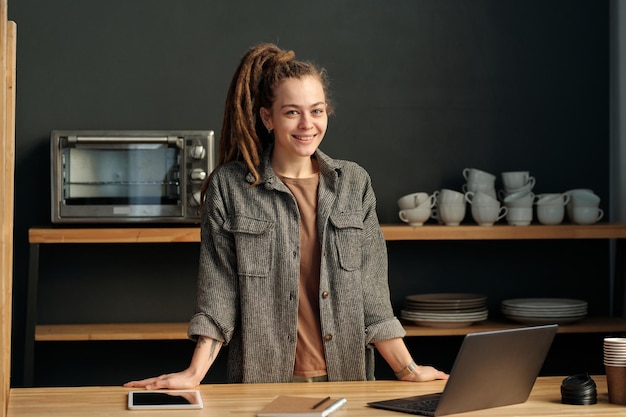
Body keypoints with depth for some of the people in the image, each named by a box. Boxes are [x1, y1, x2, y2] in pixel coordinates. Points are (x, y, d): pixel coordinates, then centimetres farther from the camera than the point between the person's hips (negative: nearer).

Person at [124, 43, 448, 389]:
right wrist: (194, 374, -10)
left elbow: (372, 291, 9)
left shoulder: (354, 183, 9)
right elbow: (218, 289, 1)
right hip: (262, 382, -2)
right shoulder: (228, 187, 2)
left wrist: (407, 369, 3)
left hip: (346, 377, 3)